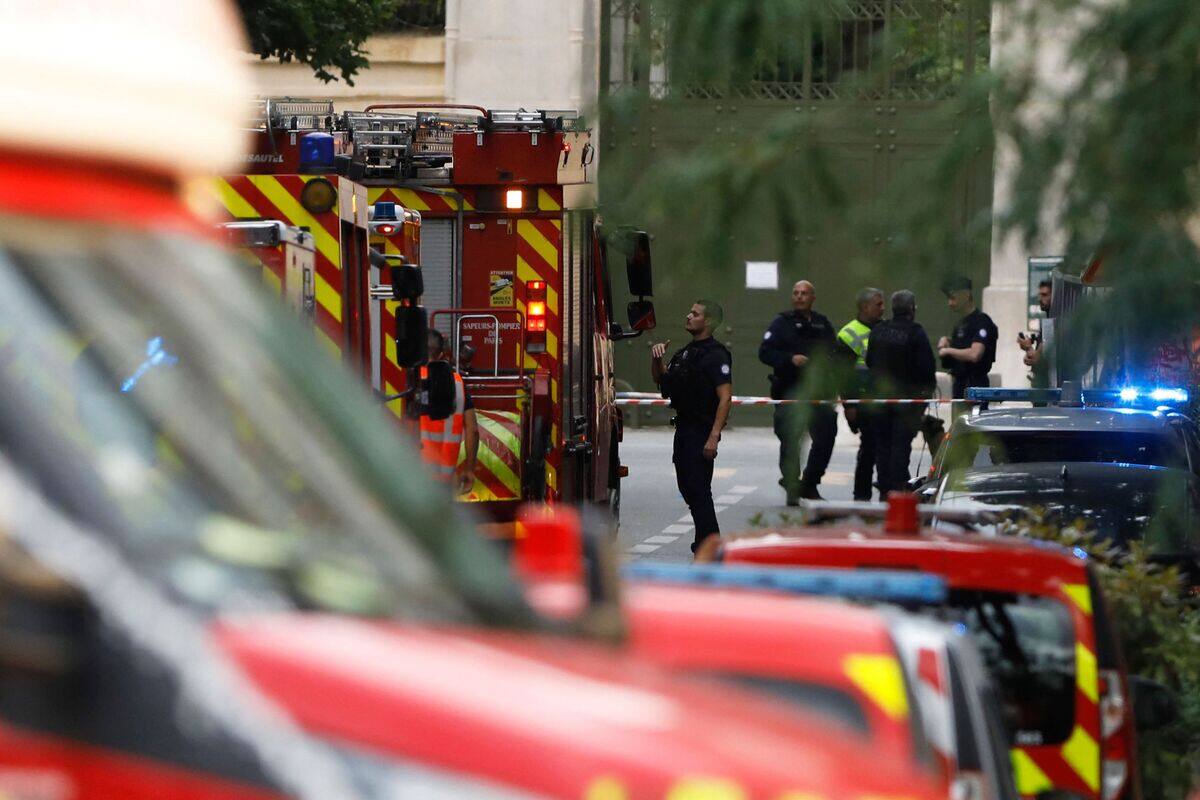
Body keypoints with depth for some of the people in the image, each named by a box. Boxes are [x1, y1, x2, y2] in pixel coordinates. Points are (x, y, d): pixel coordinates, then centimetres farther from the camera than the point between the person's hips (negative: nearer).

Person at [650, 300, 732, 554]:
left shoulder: (715, 355, -13)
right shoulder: (686, 352, 16)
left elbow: (725, 398, -20)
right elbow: (660, 380, 26)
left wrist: (714, 437, -26)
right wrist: (656, 358, 5)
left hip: (701, 432, -10)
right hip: (684, 428, 10)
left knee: (698, 488, -11)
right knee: (687, 486, 14)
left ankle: (711, 549, -9)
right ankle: (706, 542, 24)